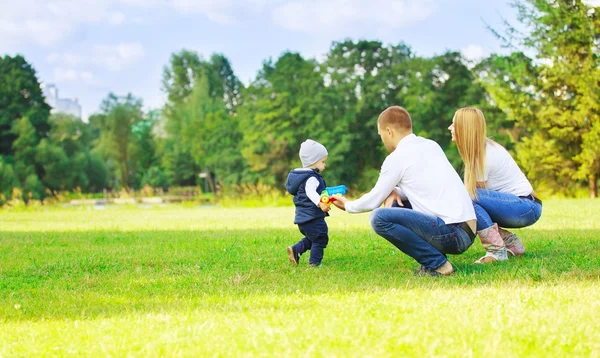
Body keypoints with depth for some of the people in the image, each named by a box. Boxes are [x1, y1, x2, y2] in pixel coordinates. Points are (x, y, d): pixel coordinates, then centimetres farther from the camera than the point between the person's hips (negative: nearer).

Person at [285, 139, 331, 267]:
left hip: (302, 217, 10)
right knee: (320, 239, 1)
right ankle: (314, 263, 2)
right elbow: (311, 192, -34)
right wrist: (320, 202, -49)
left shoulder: (301, 176, 15)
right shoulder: (312, 178, -17)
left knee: (311, 239, 23)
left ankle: (295, 250, 9)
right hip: (313, 217, -10)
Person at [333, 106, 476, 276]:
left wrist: (348, 205, 23)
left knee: (379, 217, -14)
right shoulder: (431, 146, 17)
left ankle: (437, 264, -11)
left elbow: (373, 201, 3)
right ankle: (435, 259, 13)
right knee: (398, 205, 25)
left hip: (450, 234, -9)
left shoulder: (397, 157, -5)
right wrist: (395, 191, 12)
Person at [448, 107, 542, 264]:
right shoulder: (483, 148, 9)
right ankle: (511, 243, 8)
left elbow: (475, 194, -11)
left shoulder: (483, 156, -18)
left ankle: (497, 250, -21)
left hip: (526, 207, -10)